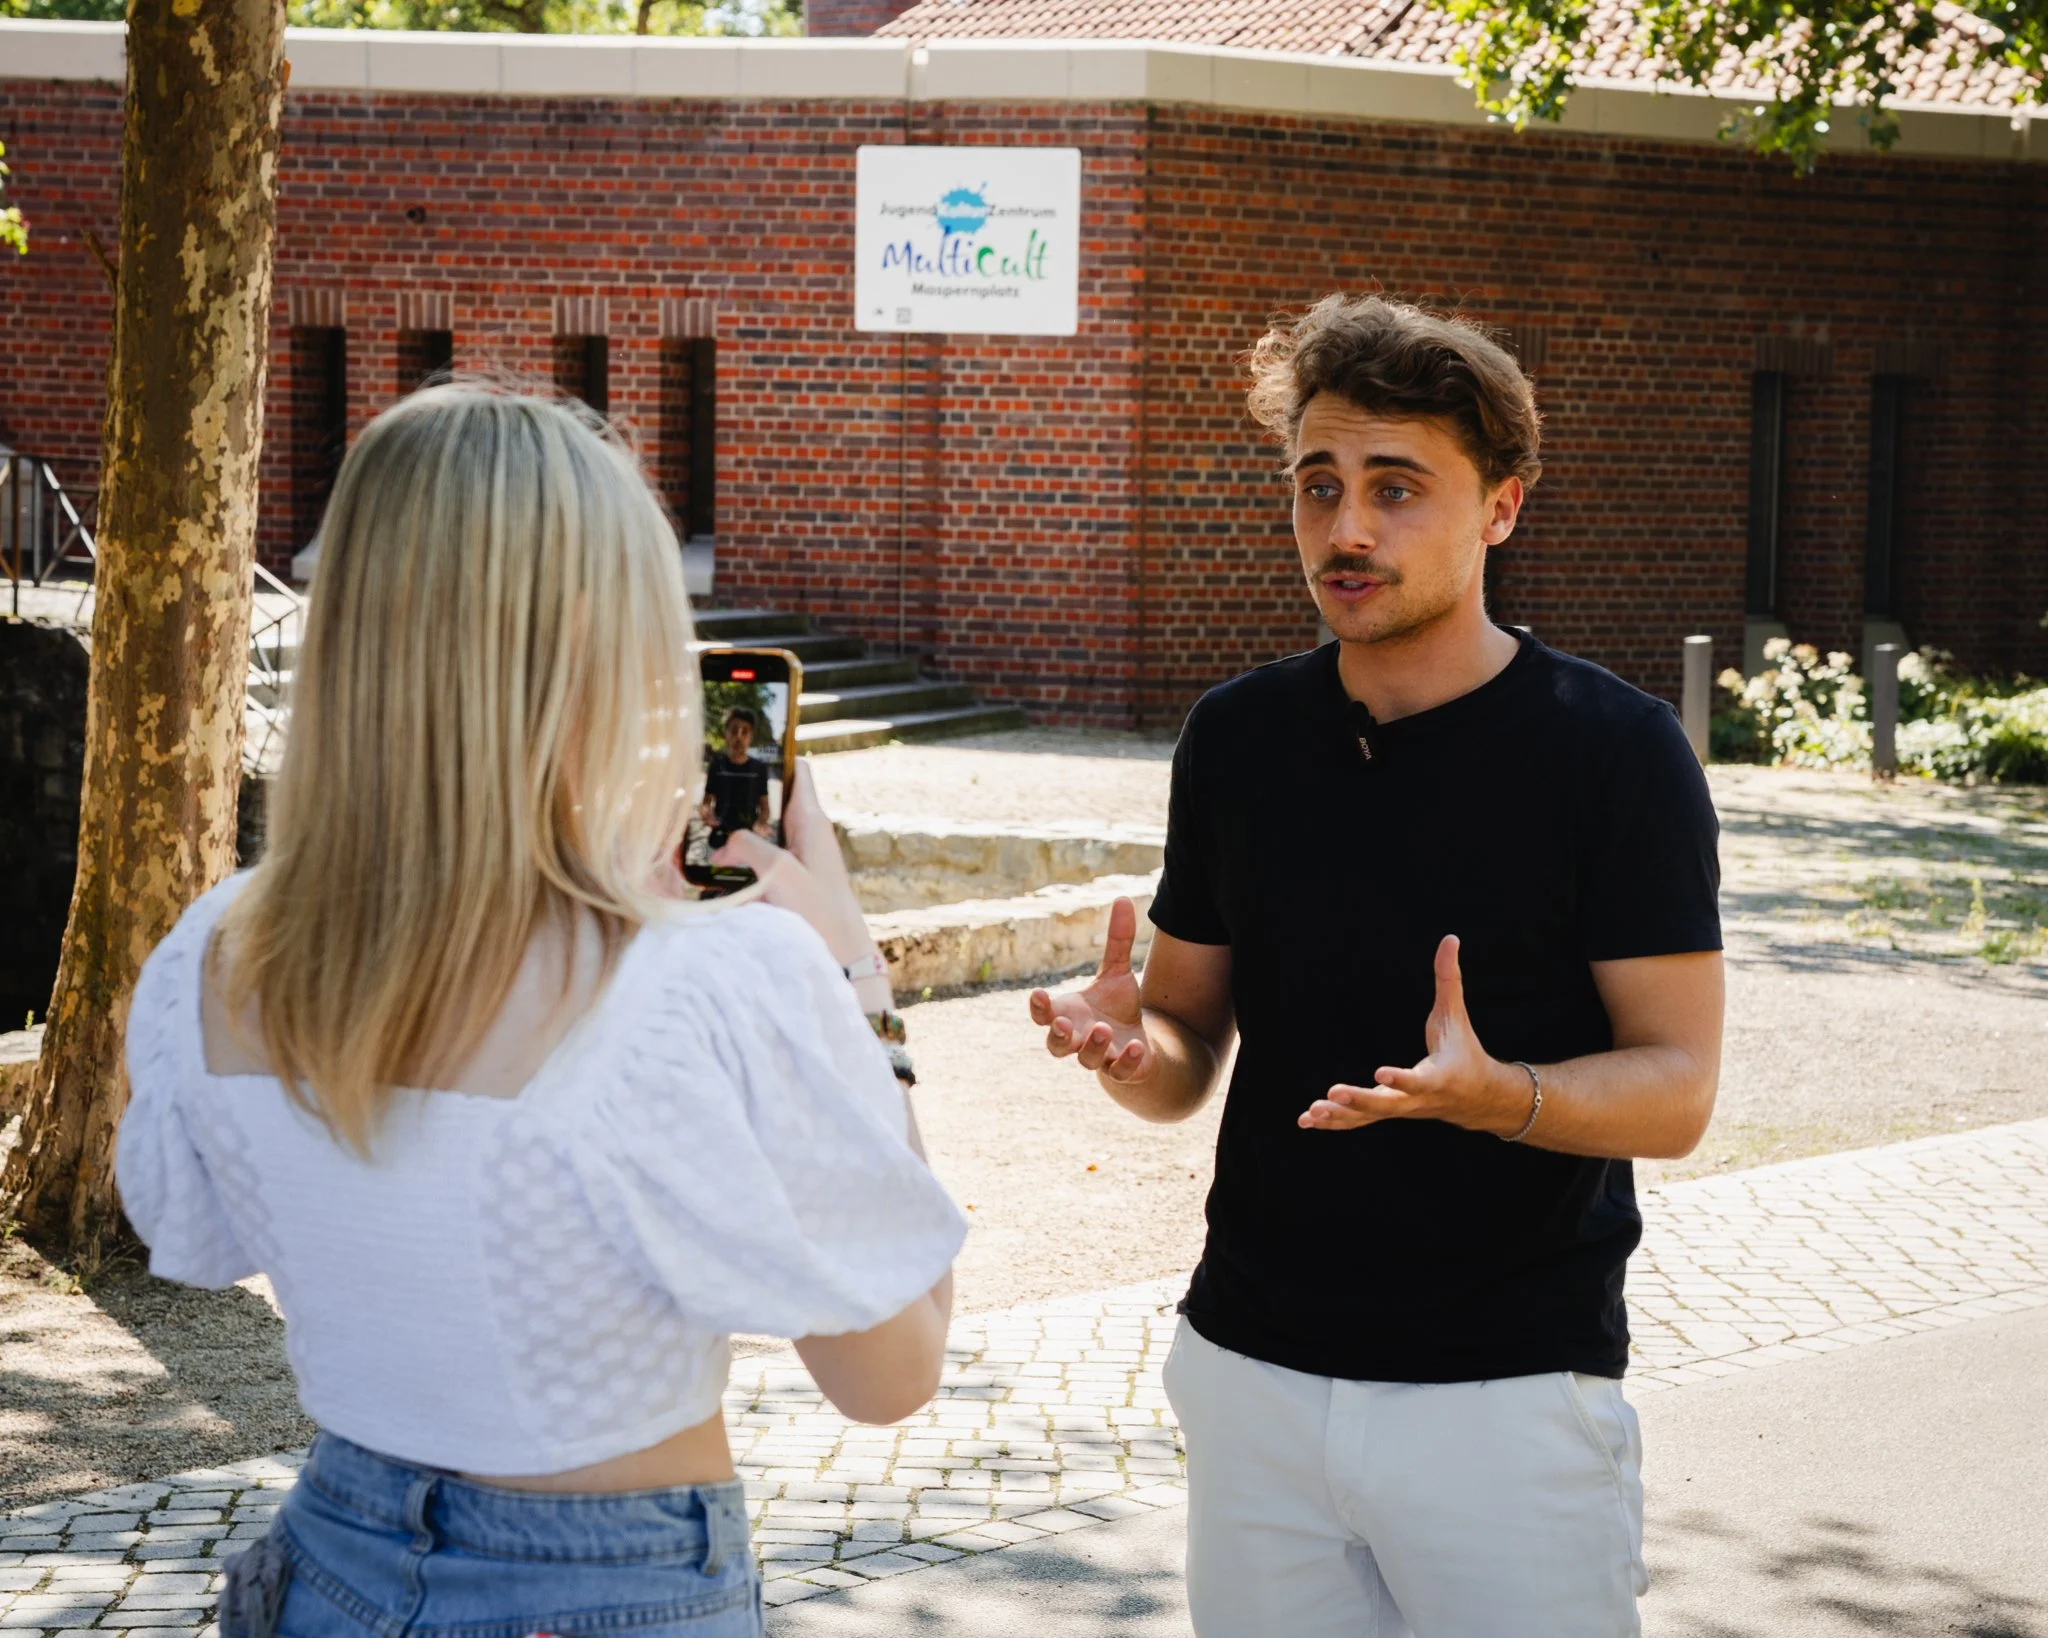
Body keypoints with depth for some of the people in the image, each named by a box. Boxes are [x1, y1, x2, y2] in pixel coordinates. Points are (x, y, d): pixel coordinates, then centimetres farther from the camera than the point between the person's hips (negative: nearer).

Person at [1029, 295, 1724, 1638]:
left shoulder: (1616, 751, -8)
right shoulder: (1237, 736, 6)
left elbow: (1677, 1088, -9)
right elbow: (1190, 1042, 12)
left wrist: (1495, 1095, -28)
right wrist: (1130, 1047, -11)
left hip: (1511, 1388, -4)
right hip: (1255, 1366, 4)